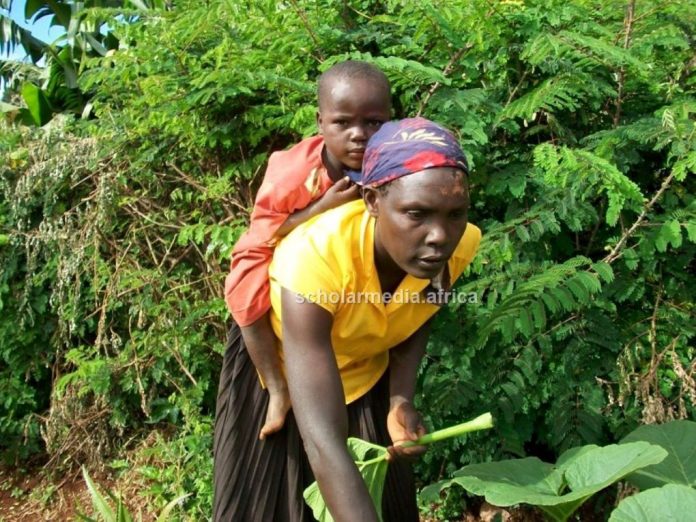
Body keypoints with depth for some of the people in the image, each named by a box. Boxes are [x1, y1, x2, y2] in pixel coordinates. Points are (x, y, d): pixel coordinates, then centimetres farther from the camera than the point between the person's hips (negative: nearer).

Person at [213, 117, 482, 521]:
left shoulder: (459, 246, -26)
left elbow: (416, 323, -2)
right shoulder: (314, 257, -42)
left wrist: (401, 401, -17)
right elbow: (323, 443, -46)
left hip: (366, 374, 4)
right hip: (278, 365, -3)